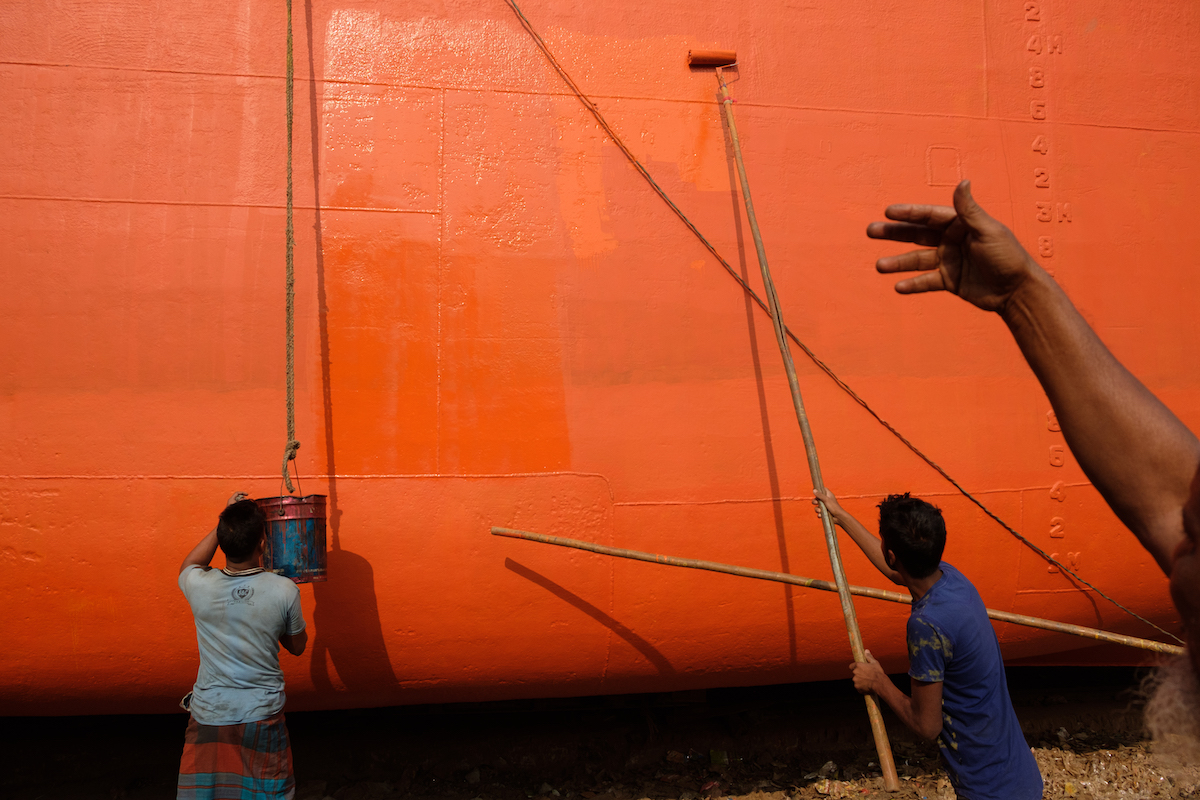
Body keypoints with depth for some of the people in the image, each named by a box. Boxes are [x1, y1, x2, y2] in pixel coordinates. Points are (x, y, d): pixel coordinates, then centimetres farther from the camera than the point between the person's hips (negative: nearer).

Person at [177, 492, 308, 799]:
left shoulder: (200, 587, -14)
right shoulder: (284, 591, -17)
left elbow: (188, 566, 14)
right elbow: (297, 646, 1)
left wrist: (225, 523, 9)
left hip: (209, 714, 1)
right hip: (262, 716, -1)